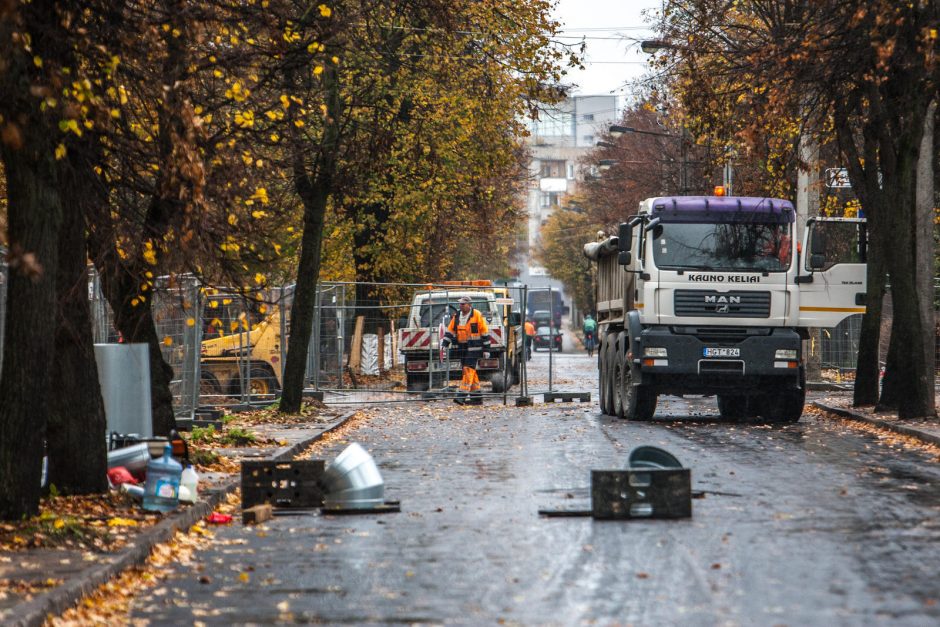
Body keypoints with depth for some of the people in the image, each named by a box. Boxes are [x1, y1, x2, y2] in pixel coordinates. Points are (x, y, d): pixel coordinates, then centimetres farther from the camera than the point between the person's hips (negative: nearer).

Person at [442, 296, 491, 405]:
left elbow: (485, 333, -4)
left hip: (473, 348, -7)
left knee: (468, 370, -15)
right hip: (462, 348, 7)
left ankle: (463, 395, -21)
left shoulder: (477, 315, -6)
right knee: (471, 372, 9)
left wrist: (486, 349, -6)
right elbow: (450, 331, 13)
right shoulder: (456, 317, 11)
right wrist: (445, 344, -2)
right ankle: (477, 397, 15)